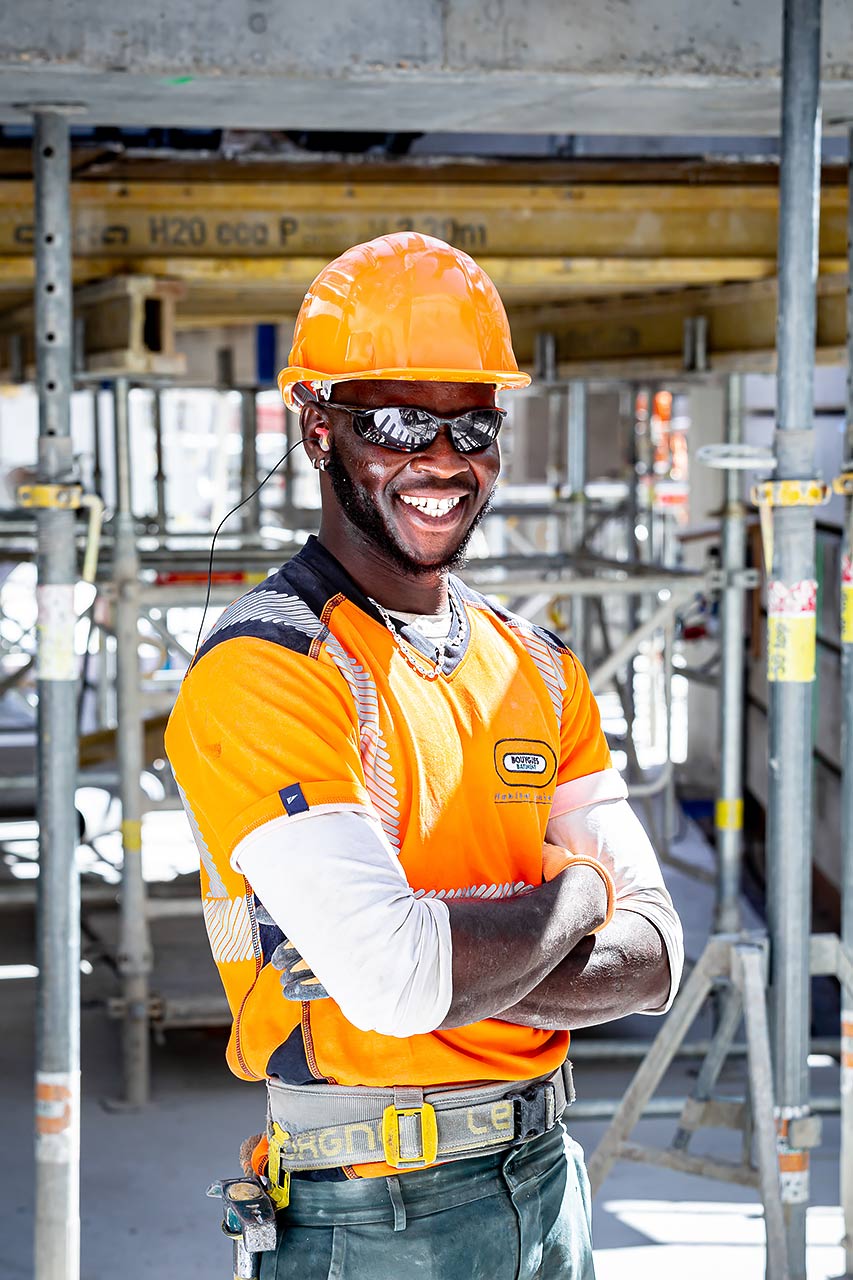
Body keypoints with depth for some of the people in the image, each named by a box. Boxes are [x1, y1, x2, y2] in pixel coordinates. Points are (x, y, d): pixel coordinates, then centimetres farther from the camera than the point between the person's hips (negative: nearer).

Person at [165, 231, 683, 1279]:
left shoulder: (536, 667, 7)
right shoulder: (262, 673, -16)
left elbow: (652, 958, -1)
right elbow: (393, 976, -27)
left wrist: (449, 960, -17)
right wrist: (577, 893, -10)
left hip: (551, 1182, 6)